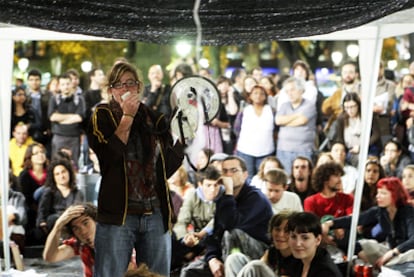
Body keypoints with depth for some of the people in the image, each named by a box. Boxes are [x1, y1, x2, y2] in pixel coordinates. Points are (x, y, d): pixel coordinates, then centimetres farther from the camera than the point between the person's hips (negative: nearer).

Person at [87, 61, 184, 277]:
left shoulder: (153, 118, 13)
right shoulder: (102, 116, 4)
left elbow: (177, 154, 15)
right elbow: (107, 156, -10)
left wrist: (157, 176, -2)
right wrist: (127, 116, -9)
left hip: (156, 213, 4)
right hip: (118, 213, -4)